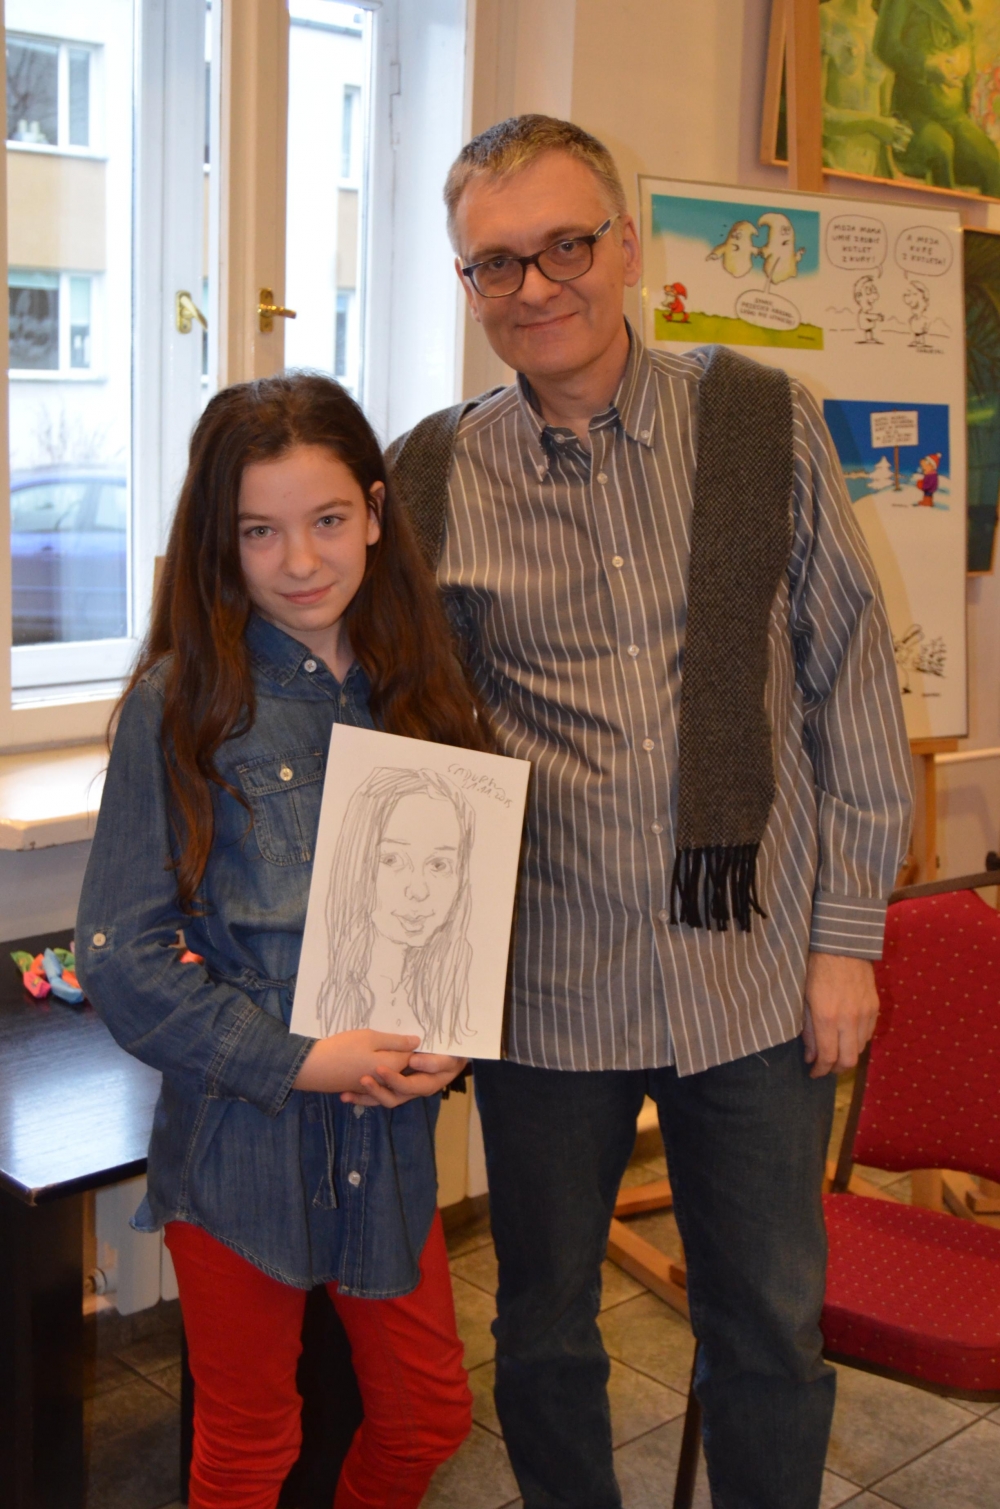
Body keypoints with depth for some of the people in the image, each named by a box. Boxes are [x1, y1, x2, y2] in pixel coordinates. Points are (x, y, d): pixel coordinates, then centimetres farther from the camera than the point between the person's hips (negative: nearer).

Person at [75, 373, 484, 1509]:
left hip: (390, 1130, 4)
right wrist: (294, 1061, -17)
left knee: (428, 1418, 19)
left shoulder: (421, 693, 1)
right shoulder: (181, 704, -11)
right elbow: (118, 955, -13)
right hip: (236, 1133, -3)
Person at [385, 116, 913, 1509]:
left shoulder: (764, 423, -3)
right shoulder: (434, 479, -2)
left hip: (755, 968, 0)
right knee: (545, 1330, 17)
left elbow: (851, 686, 1)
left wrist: (847, 930, 0)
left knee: (772, 1331, 14)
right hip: (546, 983, 1)